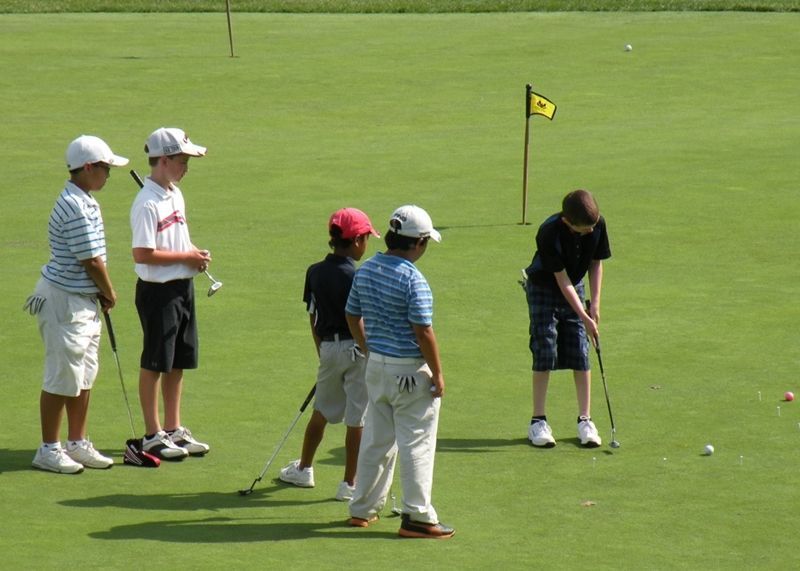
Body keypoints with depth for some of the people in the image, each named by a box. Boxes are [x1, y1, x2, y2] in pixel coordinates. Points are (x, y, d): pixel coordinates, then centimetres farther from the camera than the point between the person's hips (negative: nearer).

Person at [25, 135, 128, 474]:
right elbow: (91, 261, -19)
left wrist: (102, 294, 6)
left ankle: (77, 443, 25)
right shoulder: (75, 208, -23)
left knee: (84, 377, 15)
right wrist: (110, 293, -3)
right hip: (64, 301, -10)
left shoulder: (85, 202, 9)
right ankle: (49, 449, 8)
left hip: (84, 300, 10)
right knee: (62, 379, -1)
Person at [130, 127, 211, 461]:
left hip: (182, 287, 9)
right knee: (154, 364, 1)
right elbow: (142, 254, -24)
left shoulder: (175, 194, 10)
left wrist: (195, 254, 2)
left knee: (178, 362, 15)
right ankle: (153, 436, 9)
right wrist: (186, 257, -18)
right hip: (158, 291, -9)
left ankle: (173, 429, 25)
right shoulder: (147, 203, -19)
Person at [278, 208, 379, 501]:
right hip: (357, 348, -5)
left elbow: (313, 317, 9)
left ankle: (304, 468, 34)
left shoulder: (315, 272, 2)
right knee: (357, 418, 2)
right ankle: (349, 483, 5)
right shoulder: (359, 277, -15)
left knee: (321, 411, 22)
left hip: (328, 348, 6)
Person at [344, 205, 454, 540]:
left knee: (376, 439, 17)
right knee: (416, 443, 1)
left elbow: (352, 315, 13)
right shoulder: (412, 279, -20)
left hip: (376, 365, 7)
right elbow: (423, 332, -20)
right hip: (410, 371, -7)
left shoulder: (366, 270, 3)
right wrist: (437, 375, -12)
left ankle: (363, 509, 24)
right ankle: (417, 517, 4)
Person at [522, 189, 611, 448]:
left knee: (581, 355, -1)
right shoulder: (549, 233, -31)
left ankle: (585, 420, 4)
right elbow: (562, 280, -26)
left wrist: (595, 303, -8)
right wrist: (584, 317, -27)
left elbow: (596, 262, -2)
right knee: (545, 353, -8)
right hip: (543, 288, -4)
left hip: (575, 289, 4)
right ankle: (538, 421, 0)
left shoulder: (597, 225, -18)